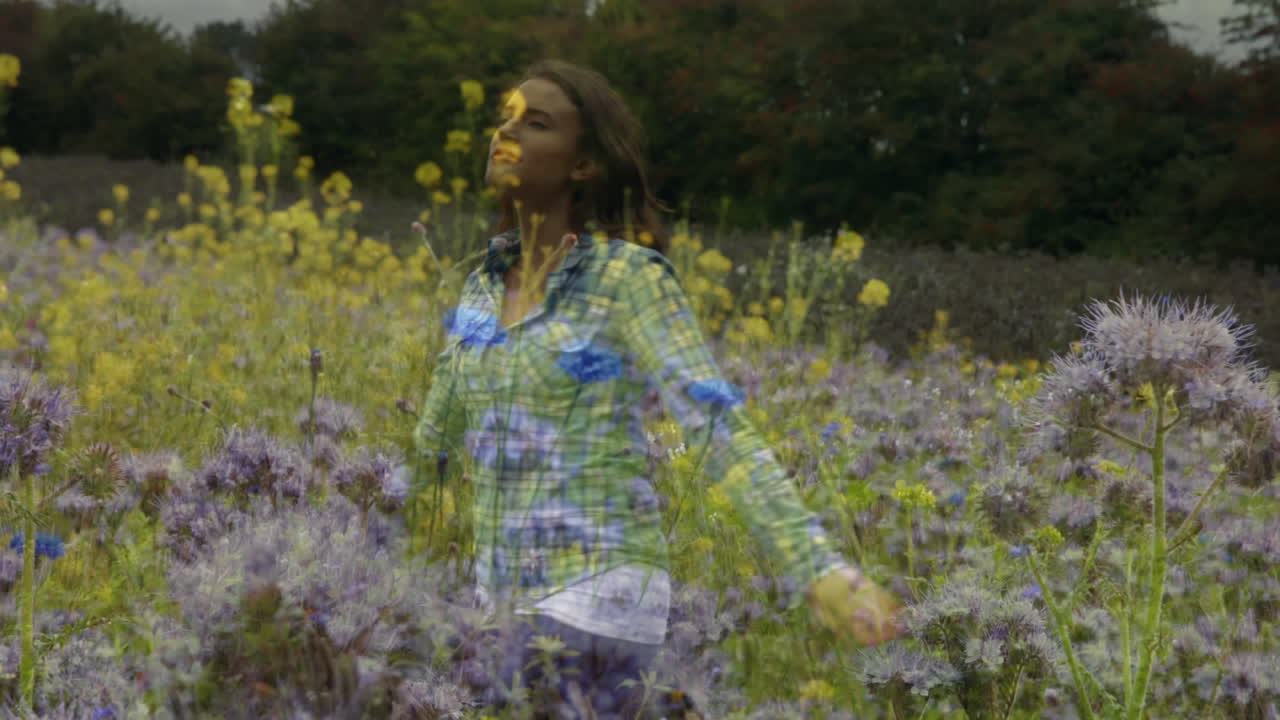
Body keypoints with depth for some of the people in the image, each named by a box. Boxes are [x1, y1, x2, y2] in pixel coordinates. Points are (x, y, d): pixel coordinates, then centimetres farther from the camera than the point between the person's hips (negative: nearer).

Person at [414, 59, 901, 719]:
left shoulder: (629, 277, -9)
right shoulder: (484, 287, 10)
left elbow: (722, 432, -17)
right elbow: (436, 442, 21)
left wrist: (818, 567, -27)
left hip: (596, 597, -7)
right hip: (506, 599, 7)